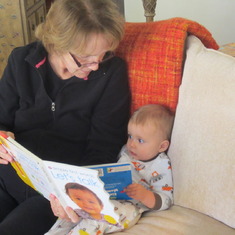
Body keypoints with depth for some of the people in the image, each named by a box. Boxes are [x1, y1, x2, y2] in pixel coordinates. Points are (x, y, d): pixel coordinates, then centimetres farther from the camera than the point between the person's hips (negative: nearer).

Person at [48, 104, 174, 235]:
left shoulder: (162, 166, -5)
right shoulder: (126, 151, 14)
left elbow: (166, 201, -7)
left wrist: (144, 195, -25)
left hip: (128, 205, -7)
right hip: (104, 195, 8)